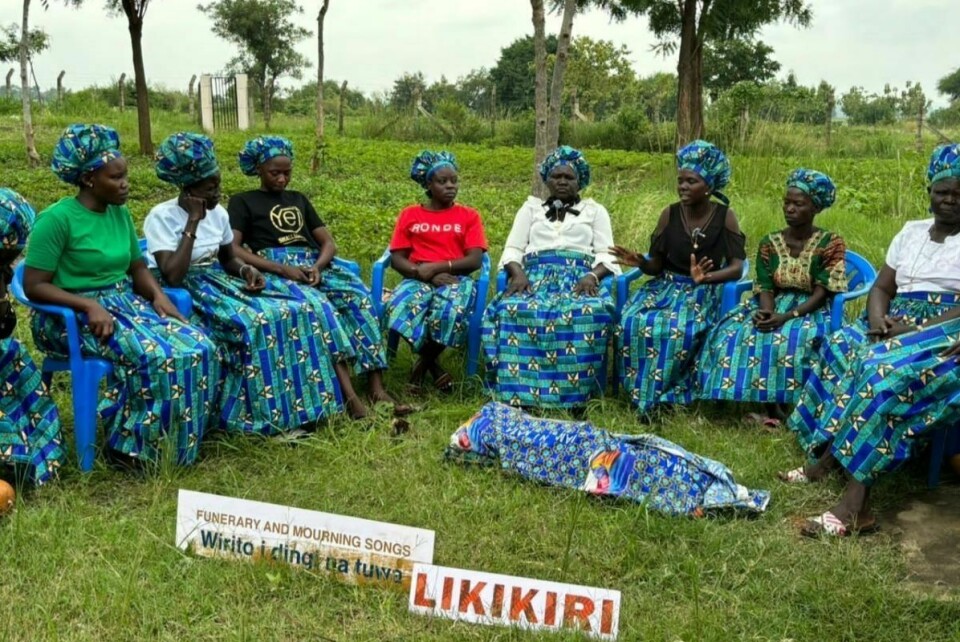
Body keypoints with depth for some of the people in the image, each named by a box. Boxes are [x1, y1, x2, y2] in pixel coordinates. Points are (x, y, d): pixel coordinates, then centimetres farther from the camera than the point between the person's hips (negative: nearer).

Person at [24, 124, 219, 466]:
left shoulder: (120, 213, 9)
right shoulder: (56, 218, -13)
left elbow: (138, 267, 14)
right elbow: (34, 285, -14)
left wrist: (158, 296, -6)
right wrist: (89, 305, -25)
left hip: (127, 303, 7)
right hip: (74, 315, -7)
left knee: (198, 348, -16)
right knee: (154, 356, -32)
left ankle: (179, 440, -4)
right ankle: (135, 444, -14)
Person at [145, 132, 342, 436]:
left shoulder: (218, 213, 6)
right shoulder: (161, 217, -15)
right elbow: (172, 276, -25)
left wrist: (247, 270, -5)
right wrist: (193, 222, -21)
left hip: (219, 283, 7)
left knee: (293, 312, -14)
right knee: (251, 324, -33)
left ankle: (296, 405, -10)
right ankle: (268, 415, -19)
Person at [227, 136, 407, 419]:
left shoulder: (298, 199, 27)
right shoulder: (242, 201, 13)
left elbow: (328, 242, 19)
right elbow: (232, 249, -3)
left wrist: (318, 266, -6)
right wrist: (281, 268, -15)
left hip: (314, 266, 4)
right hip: (275, 271, -4)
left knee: (360, 297, -27)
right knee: (318, 305, -36)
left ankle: (377, 388, -34)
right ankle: (348, 393, -43)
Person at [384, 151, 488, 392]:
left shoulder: (469, 216, 9)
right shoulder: (410, 215, 12)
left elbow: (474, 260, -3)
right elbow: (397, 259, 4)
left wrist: (436, 267, -14)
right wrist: (423, 273, -14)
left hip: (456, 279, -1)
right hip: (418, 279, 1)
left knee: (451, 310, -37)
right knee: (399, 307, -35)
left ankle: (424, 362, -7)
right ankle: (434, 365, -12)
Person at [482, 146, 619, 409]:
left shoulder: (595, 210, 21)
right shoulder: (531, 207, 25)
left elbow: (606, 254, 9)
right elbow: (512, 249, 14)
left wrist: (592, 276, -13)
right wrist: (518, 274, -8)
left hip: (580, 277, -1)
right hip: (536, 275, 1)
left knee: (593, 311, -38)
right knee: (513, 309, -36)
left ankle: (576, 392, -31)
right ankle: (519, 391, -33)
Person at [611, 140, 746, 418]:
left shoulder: (724, 216, -5)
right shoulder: (670, 214, 1)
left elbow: (736, 267, -9)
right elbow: (657, 266, 5)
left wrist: (705, 277, -29)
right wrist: (640, 262, -19)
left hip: (703, 292, -3)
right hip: (665, 286, 3)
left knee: (682, 331, -35)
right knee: (634, 321, -28)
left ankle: (663, 396, -14)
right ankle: (642, 395, -13)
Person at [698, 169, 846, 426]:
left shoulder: (830, 243, -5)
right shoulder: (770, 243, 7)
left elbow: (822, 292, -12)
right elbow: (765, 288, 1)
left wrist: (788, 316, -25)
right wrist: (767, 312, -22)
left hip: (811, 310, -4)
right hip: (775, 307, 4)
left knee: (795, 340, -38)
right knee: (733, 332, -26)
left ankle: (780, 408, -22)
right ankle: (772, 407, -25)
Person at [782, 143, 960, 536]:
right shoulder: (911, 232, 16)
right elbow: (881, 288, 13)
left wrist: (917, 330, -23)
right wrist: (878, 318, -9)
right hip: (897, 327, 7)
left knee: (889, 371, -34)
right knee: (843, 347, -21)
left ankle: (854, 503, -37)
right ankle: (824, 457, -23)